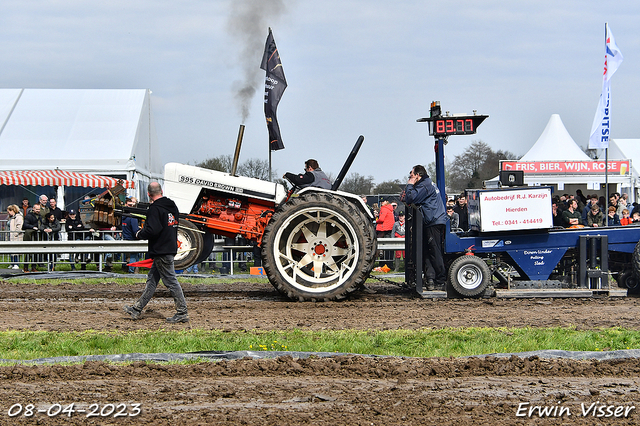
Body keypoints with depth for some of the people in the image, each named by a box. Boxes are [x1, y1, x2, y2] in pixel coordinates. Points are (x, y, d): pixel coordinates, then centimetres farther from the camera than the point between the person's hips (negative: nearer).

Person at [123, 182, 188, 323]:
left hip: (161, 251, -10)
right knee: (152, 280, 14)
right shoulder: (172, 206, 11)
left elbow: (152, 230, -25)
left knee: (171, 282, -6)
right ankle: (137, 309, 20)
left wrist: (139, 234, -7)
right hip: (170, 247, 10)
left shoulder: (155, 208, -17)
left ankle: (182, 313, -3)